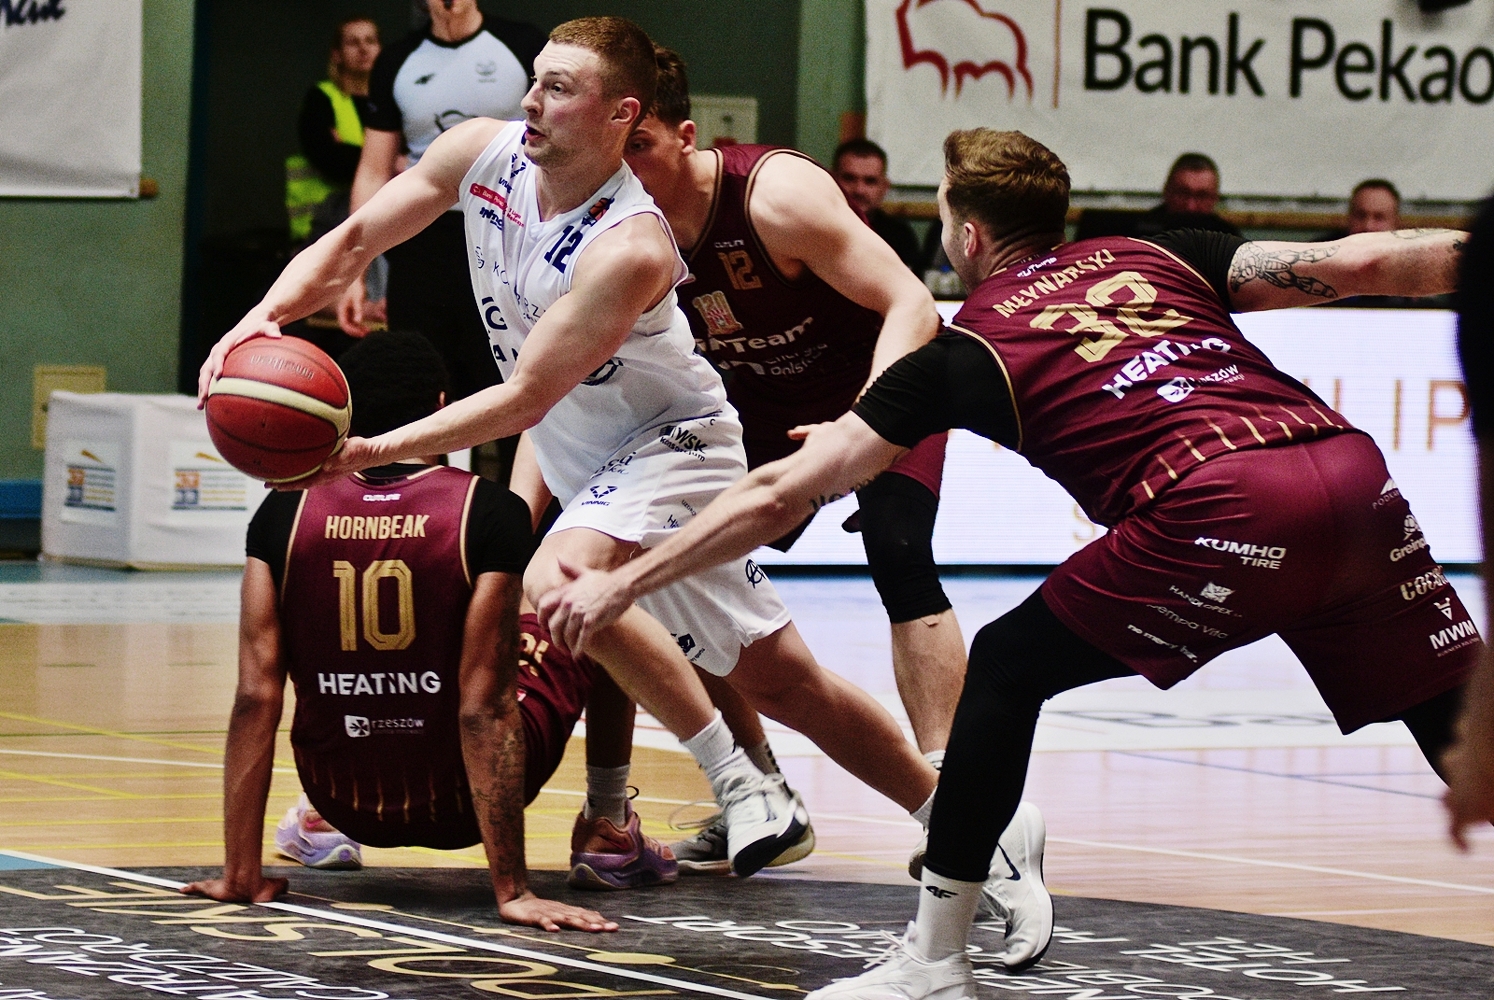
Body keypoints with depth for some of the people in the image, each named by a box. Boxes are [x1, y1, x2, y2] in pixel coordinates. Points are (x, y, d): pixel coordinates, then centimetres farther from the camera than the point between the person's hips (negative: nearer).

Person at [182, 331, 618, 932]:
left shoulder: (284, 515, -9)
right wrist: (512, 892, -21)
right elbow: (484, 707, -22)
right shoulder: (490, 513, -17)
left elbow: (255, 696, -12)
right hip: (459, 802, -3)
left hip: (346, 798, 3)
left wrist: (240, 873, -8)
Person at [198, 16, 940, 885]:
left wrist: (381, 449, -40)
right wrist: (265, 315, -26)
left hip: (670, 443, -8)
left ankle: (741, 783, -22)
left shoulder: (628, 247, -33)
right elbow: (355, 242, -8)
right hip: (578, 455, 8)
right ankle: (948, 812, 25)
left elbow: (526, 397, -33)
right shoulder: (484, 154, -12)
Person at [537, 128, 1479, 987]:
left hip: (1219, 512, -4)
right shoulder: (1161, 256, 27)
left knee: (1007, 668, 14)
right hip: (1351, 464, 4)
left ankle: (934, 960, 17)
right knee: (1459, 715, 15)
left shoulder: (966, 352, 18)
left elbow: (780, 495, 18)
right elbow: (1356, 264, 15)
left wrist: (623, 584, 25)